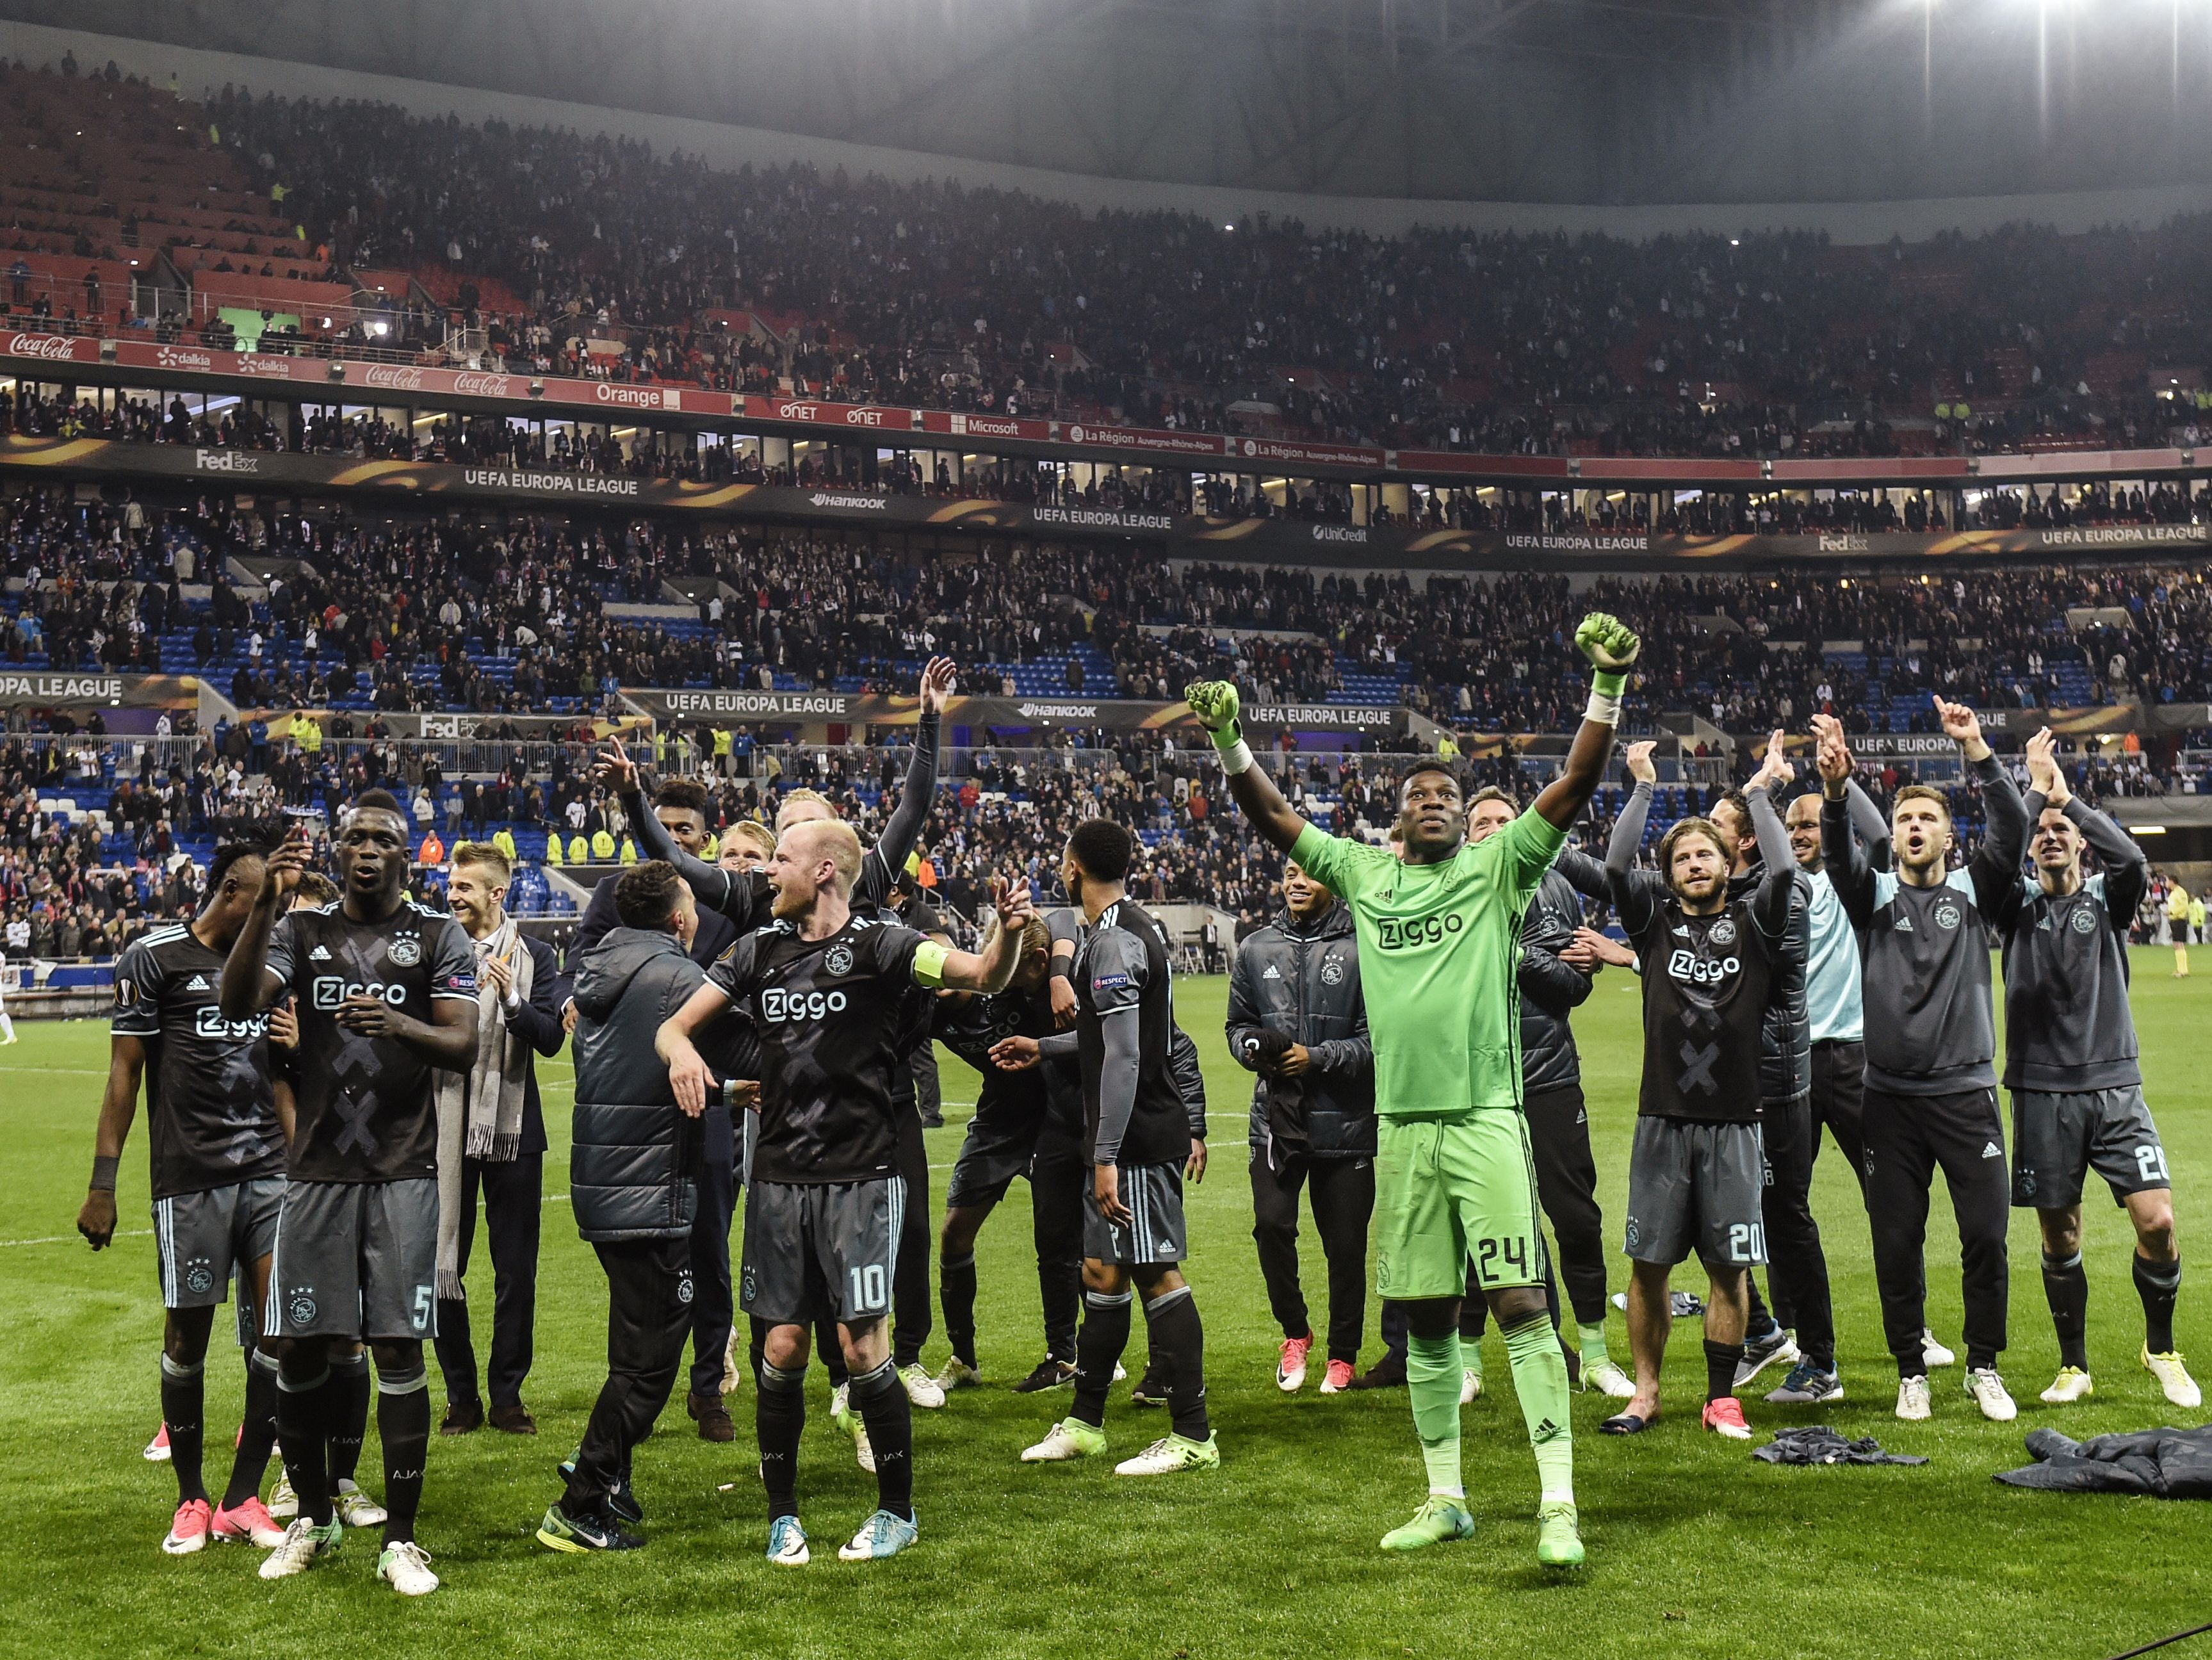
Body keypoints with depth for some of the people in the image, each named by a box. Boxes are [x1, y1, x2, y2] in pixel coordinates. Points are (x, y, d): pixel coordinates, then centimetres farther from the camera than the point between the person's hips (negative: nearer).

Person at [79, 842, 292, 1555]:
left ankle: (243, 1498, 9)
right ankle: (191, 1500, 20)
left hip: (269, 1174, 4)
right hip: (189, 1179, -4)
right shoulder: (155, 958, -3)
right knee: (187, 1335, 5)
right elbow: (124, 1075, -3)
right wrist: (102, 1185, -6)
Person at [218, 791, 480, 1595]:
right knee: (299, 1349, 5)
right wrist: (263, 905, -21)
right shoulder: (301, 929, 9)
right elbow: (237, 1005, -9)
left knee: (399, 1350, -2)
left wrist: (401, 1026, -27)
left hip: (405, 1172, -2)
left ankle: (400, 1537, 6)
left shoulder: (439, 936, 4)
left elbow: (463, 1045, -6)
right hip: (317, 1167, 2)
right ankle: (312, 1516, 25)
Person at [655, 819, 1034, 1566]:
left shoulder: (879, 945, -6)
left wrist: (1008, 931, -39)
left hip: (861, 1176, -4)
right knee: (783, 1347, 5)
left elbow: (983, 974, -17)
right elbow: (675, 1024, 10)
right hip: (778, 1176, 4)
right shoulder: (761, 949, 9)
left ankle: (897, 1511, 15)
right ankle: (782, 1514, 20)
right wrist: (681, 1052, -15)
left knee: (862, 1346, -3)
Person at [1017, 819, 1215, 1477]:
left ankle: (1193, 1436, 1)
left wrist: (1107, 1155, -22)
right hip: (1159, 1129, 10)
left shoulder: (1114, 943, -16)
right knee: (1102, 1273, 15)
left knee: (1157, 1273, -5)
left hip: (1138, 1139, -10)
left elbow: (1123, 1058, -22)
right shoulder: (1138, 930, 15)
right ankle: (1084, 1423, 24)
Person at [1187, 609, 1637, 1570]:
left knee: (1520, 1303, -9)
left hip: (1486, 1119, -4)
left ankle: (1558, 1506, -7)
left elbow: (1576, 786, -5)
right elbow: (1275, 820, 17)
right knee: (1426, 1318, 10)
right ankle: (1446, 1502, 21)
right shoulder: (1365, 874, 12)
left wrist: (1607, 687, -15)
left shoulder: (1498, 867, 3)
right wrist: (1229, 743, 6)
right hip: (1402, 1124, 4)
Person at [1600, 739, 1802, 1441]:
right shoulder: (1654, 919, 9)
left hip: (1734, 1123, -1)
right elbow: (1616, 864, -4)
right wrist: (1643, 787, -3)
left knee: (1730, 1266, 2)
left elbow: (1784, 869, -8)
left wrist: (1759, 793, -3)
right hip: (1663, 1120, 1)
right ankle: (1646, 1392, 15)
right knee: (1648, 1262, 3)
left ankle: (1722, 1399, 13)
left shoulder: (1753, 921, 8)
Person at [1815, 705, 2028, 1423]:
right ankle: (1911, 1370, 18)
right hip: (1891, 1099, 0)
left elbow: (2014, 828, -8)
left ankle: (1984, 1366, 17)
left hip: (1967, 1091, 0)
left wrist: (1976, 751, -21)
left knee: (1986, 1235, -2)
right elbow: (1838, 852, -14)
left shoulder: (1973, 890, 7)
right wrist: (1834, 789, -34)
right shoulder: (1875, 895, 6)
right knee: (1897, 1244, 4)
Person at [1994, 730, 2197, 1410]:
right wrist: (2035, 787, -10)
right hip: (2042, 1091, 0)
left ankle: (2161, 1349, 13)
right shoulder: (2018, 905, 6)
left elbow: (2133, 857, -14)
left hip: (2114, 1085, 0)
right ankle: (2074, 1367, 19)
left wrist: (2068, 797, -9)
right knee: (2060, 1235, 4)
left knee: (2156, 1221, -10)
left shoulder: (2109, 897, 8)